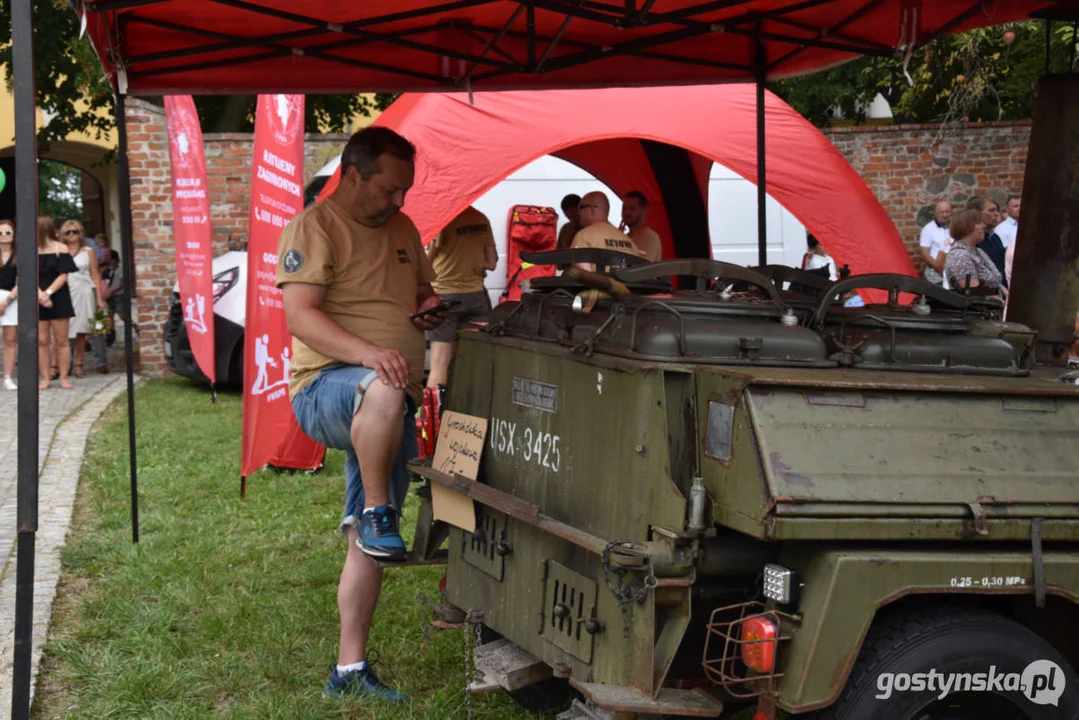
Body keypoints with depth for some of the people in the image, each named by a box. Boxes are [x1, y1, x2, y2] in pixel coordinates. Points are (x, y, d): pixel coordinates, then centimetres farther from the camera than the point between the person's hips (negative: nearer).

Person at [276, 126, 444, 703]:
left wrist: (430, 306, 5)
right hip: (326, 387, -7)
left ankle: (350, 668, 17)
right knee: (382, 392, -43)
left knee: (370, 543, 8)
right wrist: (369, 352, -33)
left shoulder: (402, 230, 16)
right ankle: (376, 513, -24)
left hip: (391, 404, 7)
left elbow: (422, 292, 31)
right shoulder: (314, 228, -7)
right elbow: (300, 317, -18)